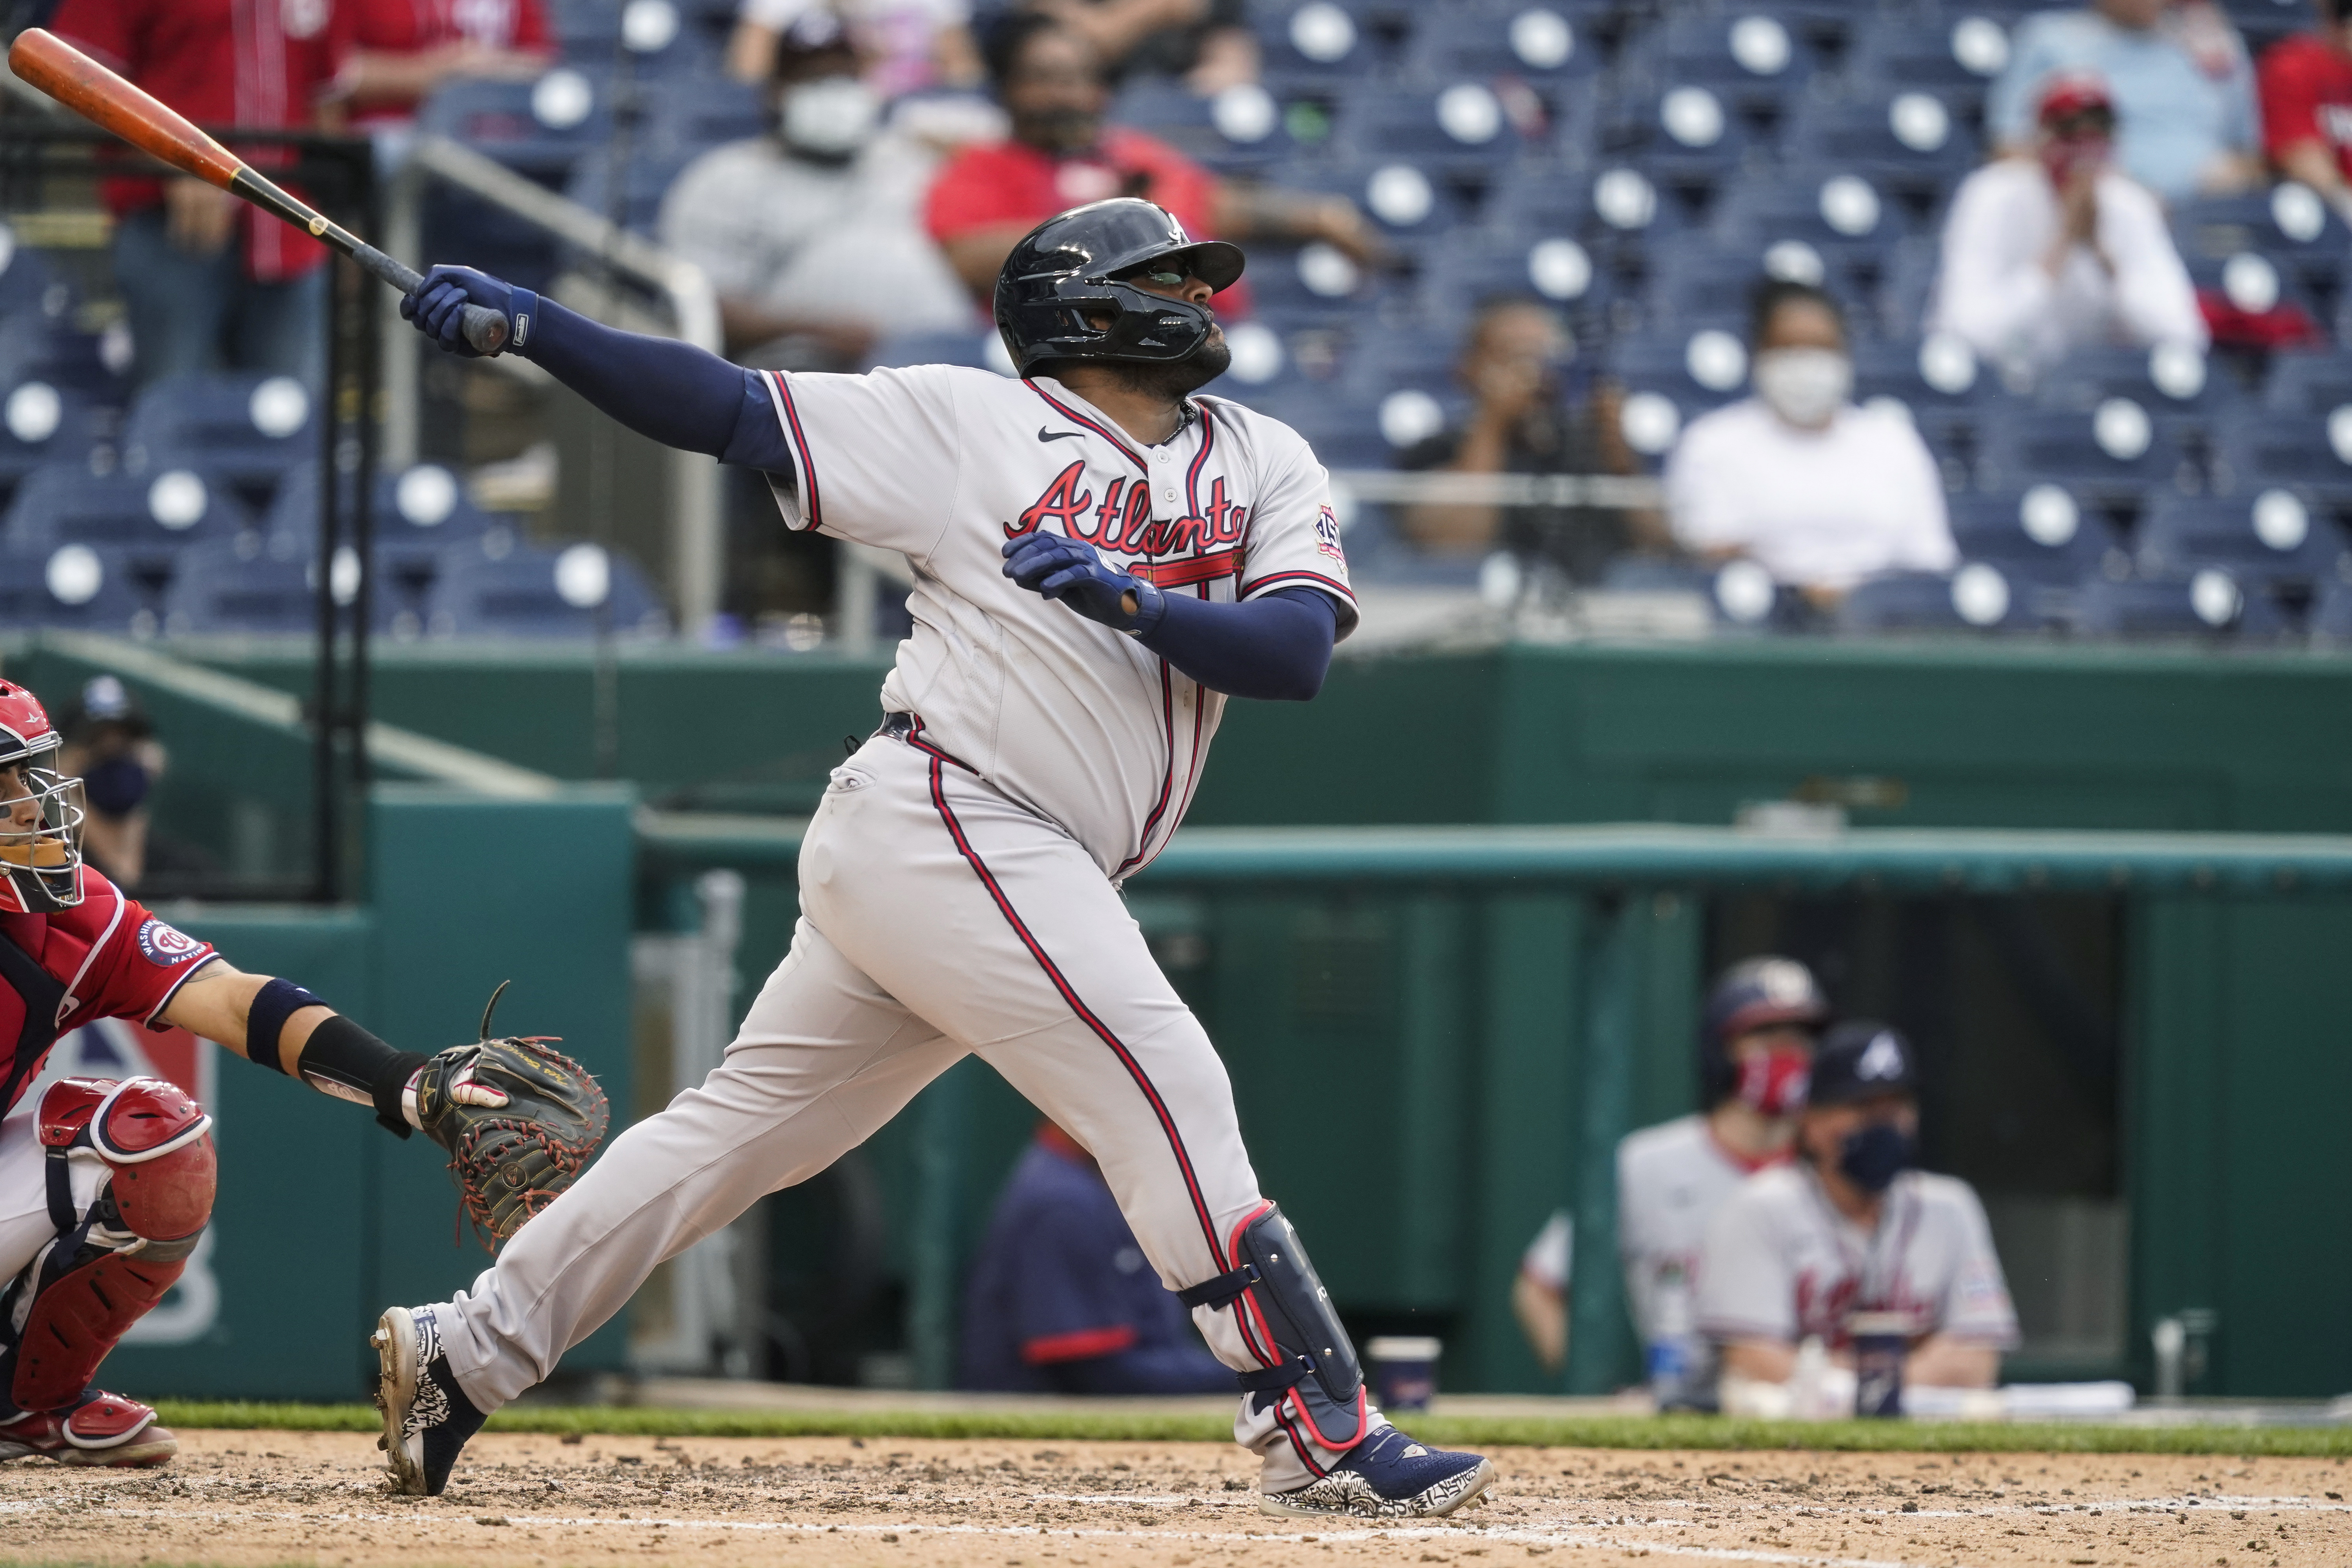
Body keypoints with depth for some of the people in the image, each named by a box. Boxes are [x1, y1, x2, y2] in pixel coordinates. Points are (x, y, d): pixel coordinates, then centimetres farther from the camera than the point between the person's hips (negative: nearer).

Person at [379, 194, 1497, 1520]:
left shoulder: (1265, 464, 11)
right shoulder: (971, 424, -2)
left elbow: (1298, 652, -4)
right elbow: (727, 409, -1)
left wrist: (1131, 602, -21)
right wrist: (529, 324, -10)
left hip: (1037, 881, 7)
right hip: (943, 825, -7)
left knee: (747, 1125, 11)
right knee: (1165, 1088, -14)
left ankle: (461, 1356, 18)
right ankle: (1319, 1434, -13)